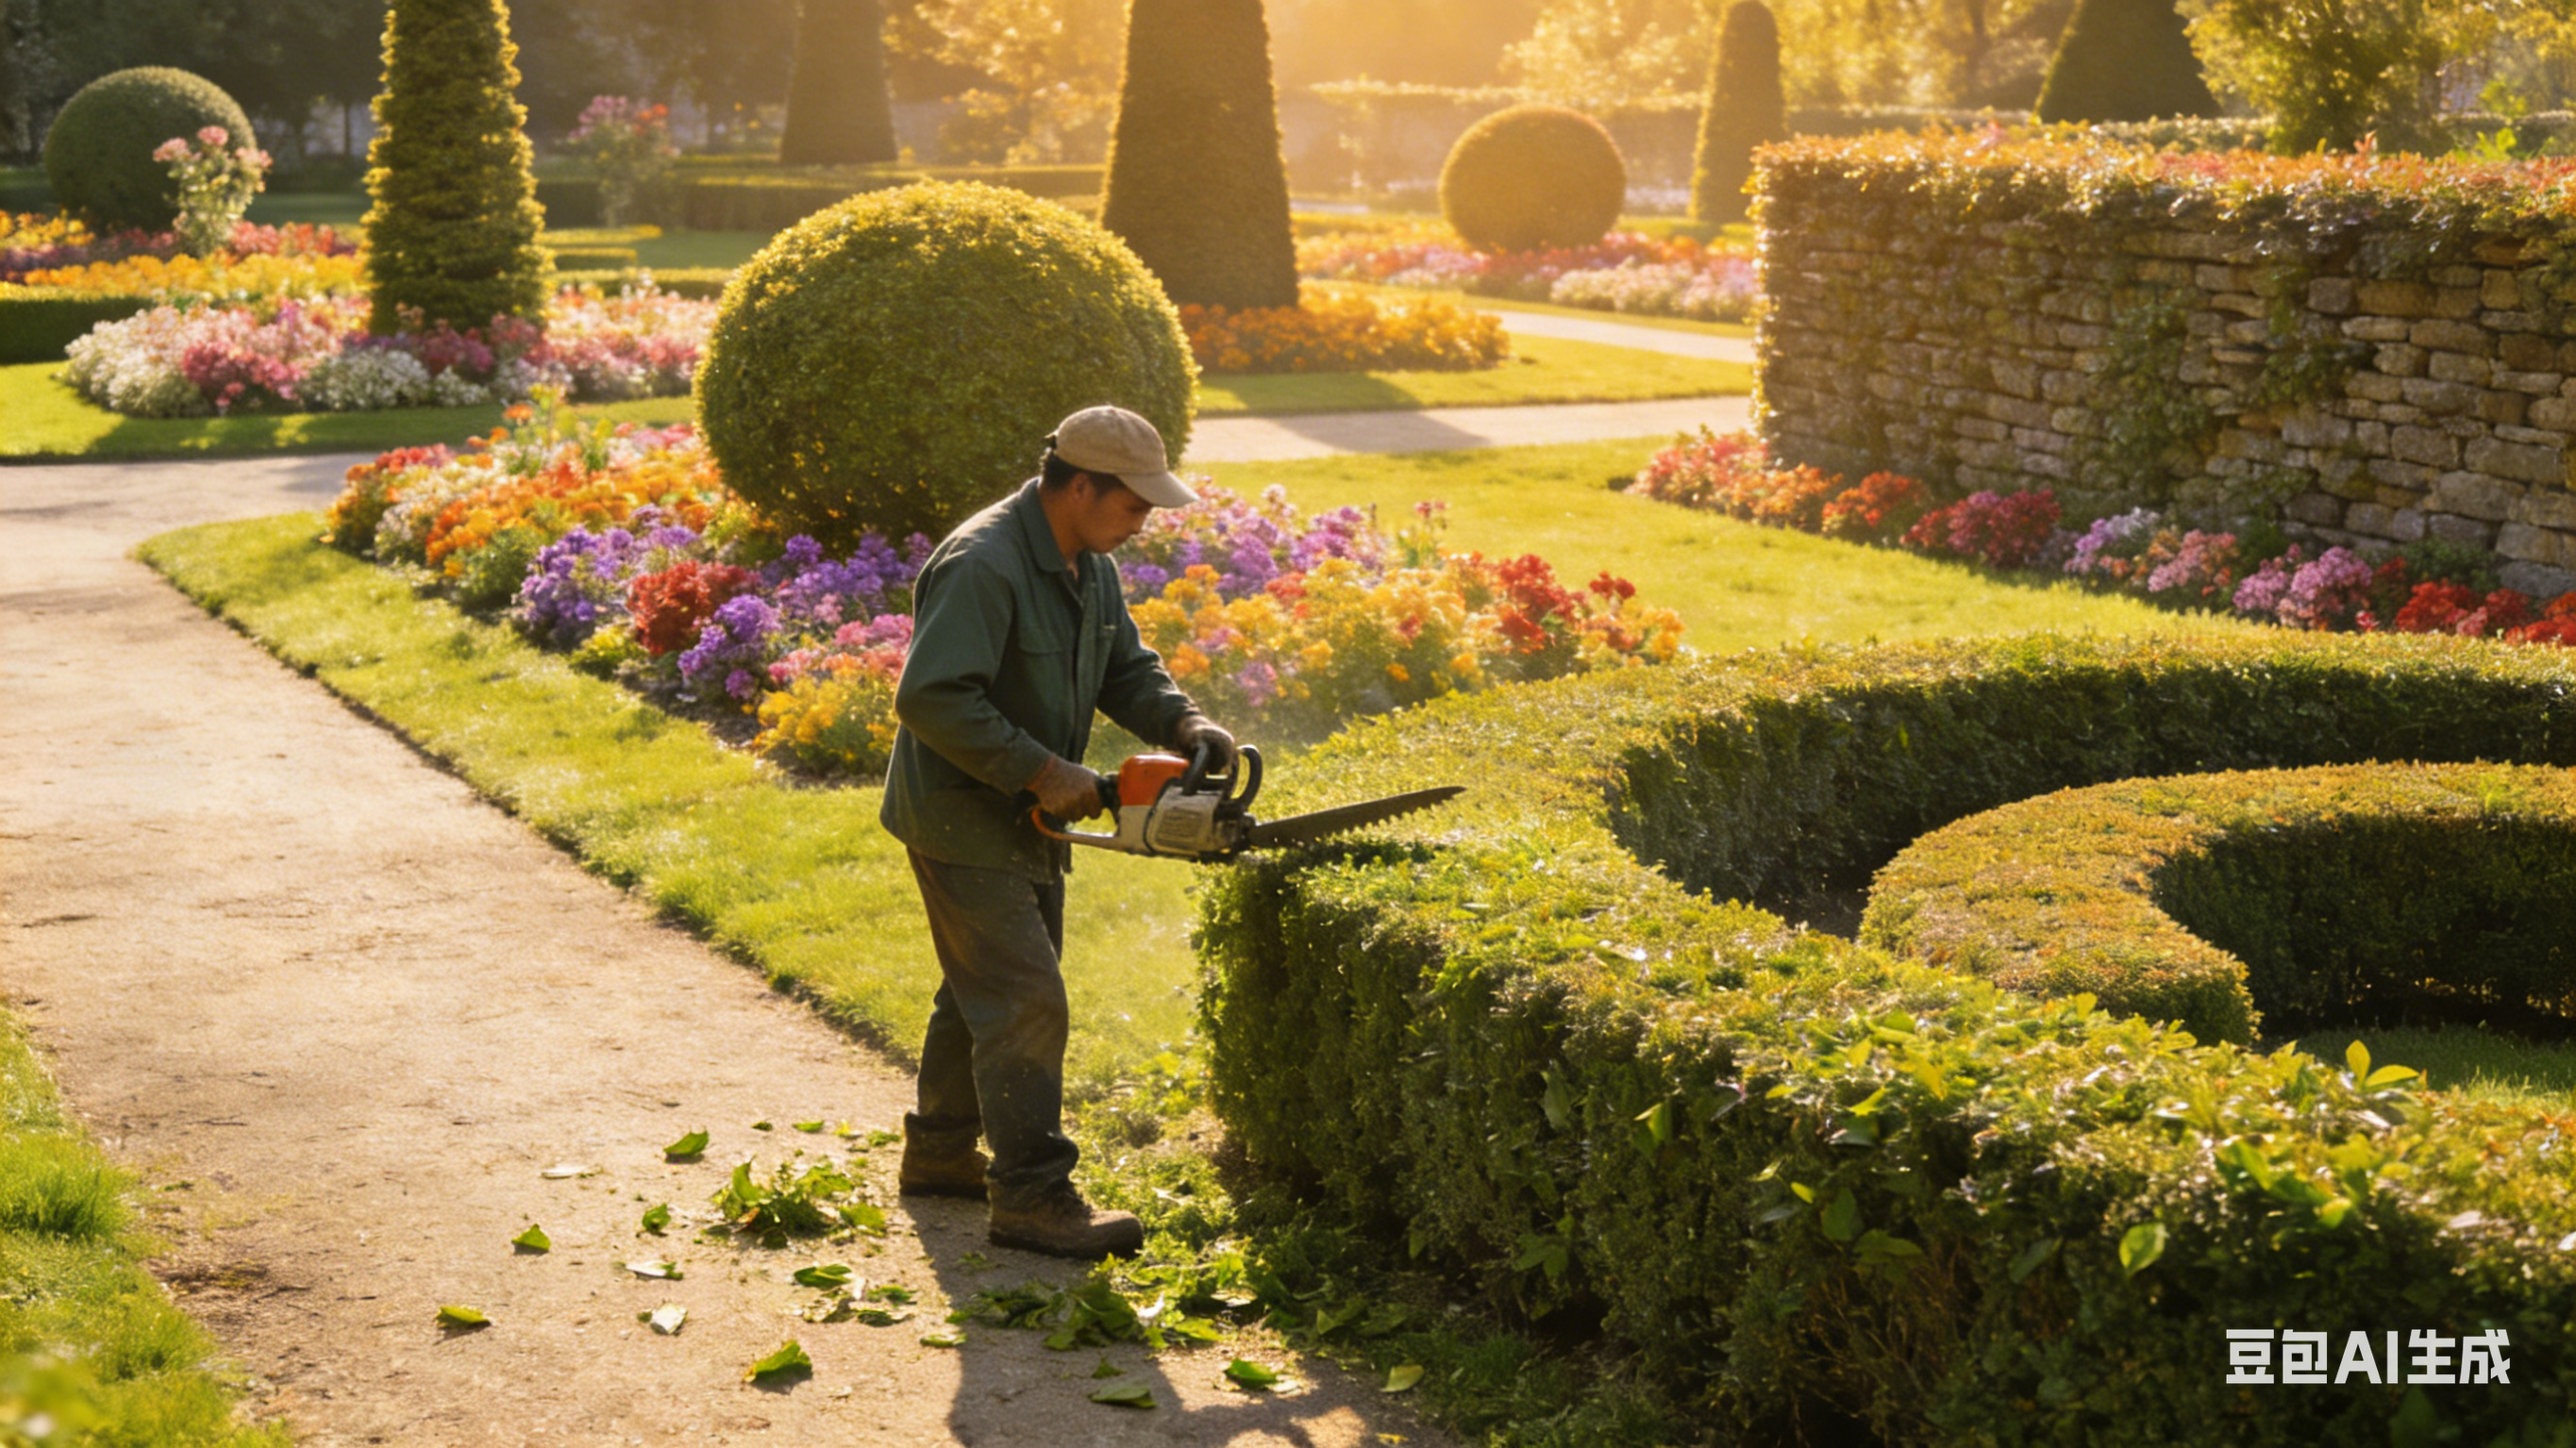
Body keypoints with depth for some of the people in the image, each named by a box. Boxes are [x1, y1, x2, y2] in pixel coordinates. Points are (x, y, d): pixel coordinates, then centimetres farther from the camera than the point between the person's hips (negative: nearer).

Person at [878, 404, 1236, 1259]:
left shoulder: (1088, 566, 7)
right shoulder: (981, 566, -25)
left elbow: (1126, 668, 13)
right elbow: (931, 698, -30)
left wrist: (1184, 723, -7)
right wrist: (1041, 771, -27)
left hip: (1027, 824, 10)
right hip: (962, 823, -10)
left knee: (983, 990, 19)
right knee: (1025, 1001, -11)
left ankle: (940, 1155, 33)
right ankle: (1032, 1199, -7)